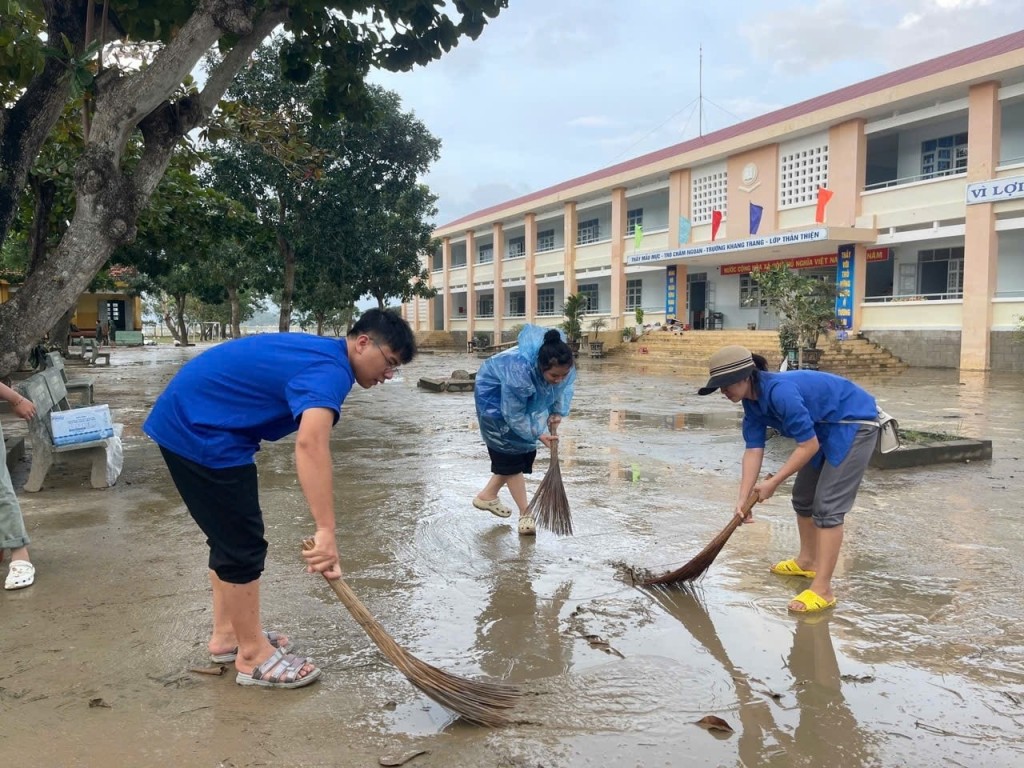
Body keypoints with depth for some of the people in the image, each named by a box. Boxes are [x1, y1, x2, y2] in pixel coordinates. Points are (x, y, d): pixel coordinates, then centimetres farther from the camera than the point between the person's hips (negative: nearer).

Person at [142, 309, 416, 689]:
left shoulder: (321, 352, 11)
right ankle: (253, 655, 12)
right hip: (199, 430, -11)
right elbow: (311, 443, -40)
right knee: (244, 543, -2)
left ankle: (227, 634, 31)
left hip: (186, 421, 11)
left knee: (230, 536, 18)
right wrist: (326, 532, -44)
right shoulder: (331, 369, -21)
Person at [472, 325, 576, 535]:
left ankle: (487, 496, 27)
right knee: (510, 451, -8)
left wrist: (557, 412, -11)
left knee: (524, 450, 10)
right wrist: (538, 434, -25)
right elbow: (514, 415, -30)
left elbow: (561, 388, 0)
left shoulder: (562, 368, -26)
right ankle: (525, 514, 0)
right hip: (494, 396, -7)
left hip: (524, 399, 7)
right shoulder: (519, 371, -45)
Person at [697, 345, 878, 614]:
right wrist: (743, 499, -12)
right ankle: (807, 561, 36)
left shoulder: (779, 391, -33)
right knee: (803, 497, 16)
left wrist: (773, 483, -20)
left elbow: (809, 445, -27)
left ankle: (822, 590, -8)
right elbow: (754, 449, -7)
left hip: (854, 423, -9)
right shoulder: (752, 400, -6)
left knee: (827, 506, -12)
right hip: (825, 428, 9)